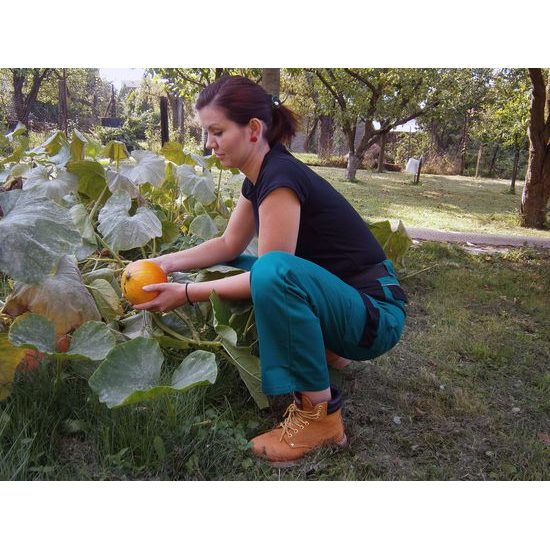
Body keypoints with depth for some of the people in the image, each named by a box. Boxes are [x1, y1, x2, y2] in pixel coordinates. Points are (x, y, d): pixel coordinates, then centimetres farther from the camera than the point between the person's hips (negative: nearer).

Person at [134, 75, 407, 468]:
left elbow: (271, 272, -23)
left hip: (374, 313, -9)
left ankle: (320, 414, -19)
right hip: (334, 299, 9)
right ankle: (324, 348, 16)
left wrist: (188, 294, -18)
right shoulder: (260, 177, 5)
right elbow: (229, 245, 10)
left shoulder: (281, 178, -23)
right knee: (227, 272, 15)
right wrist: (169, 263, -2)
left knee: (274, 274, -37)